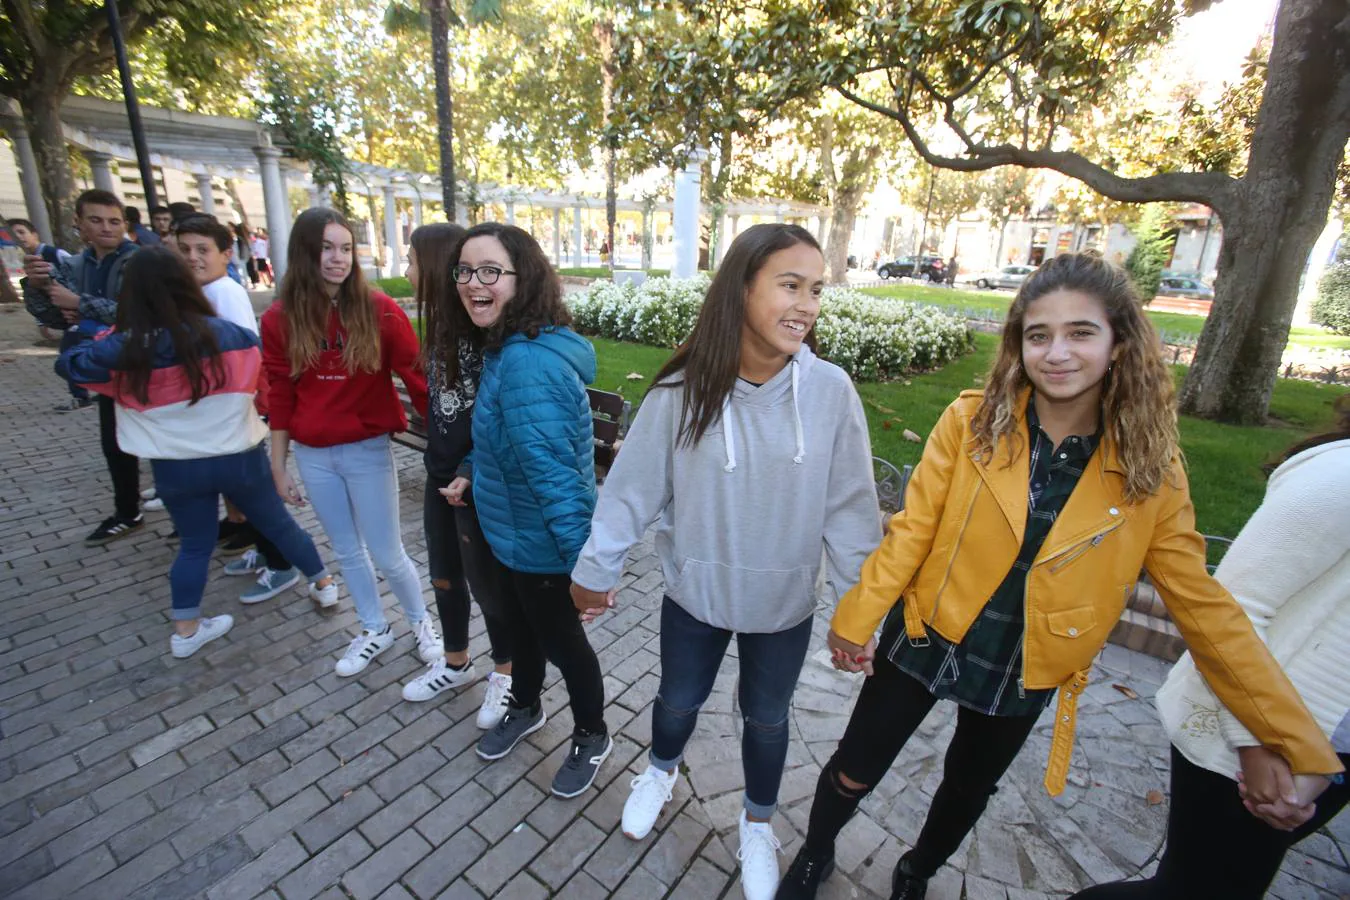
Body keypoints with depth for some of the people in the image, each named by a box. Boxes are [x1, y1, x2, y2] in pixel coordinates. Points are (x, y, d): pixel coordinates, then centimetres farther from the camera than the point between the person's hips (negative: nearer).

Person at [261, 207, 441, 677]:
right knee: (346, 551, 17)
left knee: (386, 553, 6)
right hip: (313, 456, 4)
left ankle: (420, 621, 32)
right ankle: (375, 630, 38)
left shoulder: (379, 310, -11)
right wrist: (278, 467, 7)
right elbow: (279, 397, 4)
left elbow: (417, 377, -12)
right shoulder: (280, 319, -2)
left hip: (368, 451, -3)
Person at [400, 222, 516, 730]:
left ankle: (505, 674, 32)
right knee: (444, 576, 21)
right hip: (441, 475, 8)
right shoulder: (440, 323, 5)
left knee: (486, 580, 8)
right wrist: (438, 462, 10)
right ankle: (456, 664, 43)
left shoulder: (482, 333, -20)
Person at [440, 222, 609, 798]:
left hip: (543, 543, -9)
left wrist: (587, 564, -29)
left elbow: (553, 470, -33)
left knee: (559, 639, 13)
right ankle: (525, 709, 56)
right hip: (516, 533, 9)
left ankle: (592, 737, 42)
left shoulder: (527, 362, -30)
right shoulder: (505, 347, 2)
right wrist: (471, 475, 11)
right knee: (519, 621, 28)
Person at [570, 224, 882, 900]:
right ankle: (661, 771, 62)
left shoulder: (831, 390, -18)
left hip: (784, 605, 0)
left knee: (766, 717, 24)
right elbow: (632, 489, -9)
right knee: (678, 700, 25)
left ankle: (757, 823, 56)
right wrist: (595, 570, 0)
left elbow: (850, 508, -10)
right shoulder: (683, 390, -19)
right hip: (694, 595, 0)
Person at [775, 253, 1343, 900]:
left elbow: (1205, 608, -5)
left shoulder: (1151, 471, -11)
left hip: (1023, 675, 2)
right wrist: (858, 618, -13)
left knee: (968, 791, 26)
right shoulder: (971, 421, -16)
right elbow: (912, 531, -13)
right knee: (855, 770, 14)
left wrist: (1301, 744, -4)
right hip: (924, 644, -1)